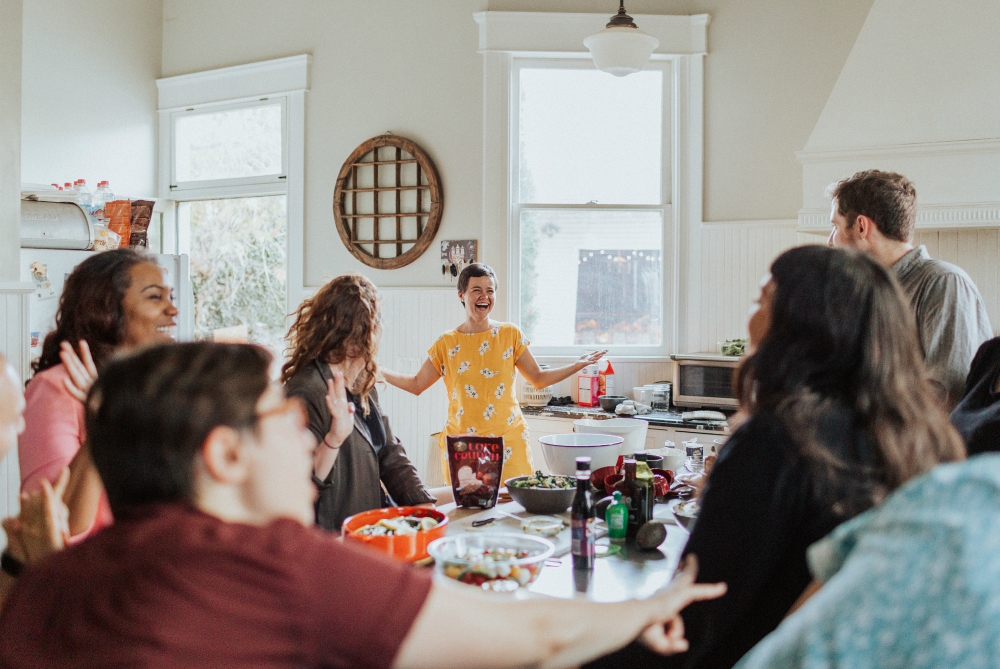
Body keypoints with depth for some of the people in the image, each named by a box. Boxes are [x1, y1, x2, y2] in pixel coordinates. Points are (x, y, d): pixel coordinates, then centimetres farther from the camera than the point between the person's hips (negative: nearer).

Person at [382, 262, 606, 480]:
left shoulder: (510, 334, 3)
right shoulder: (446, 343, 3)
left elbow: (538, 378, 9)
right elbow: (416, 384, 9)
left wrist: (578, 365, -3)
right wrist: (373, 370, -1)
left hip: (508, 441, 0)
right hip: (461, 442, 0)